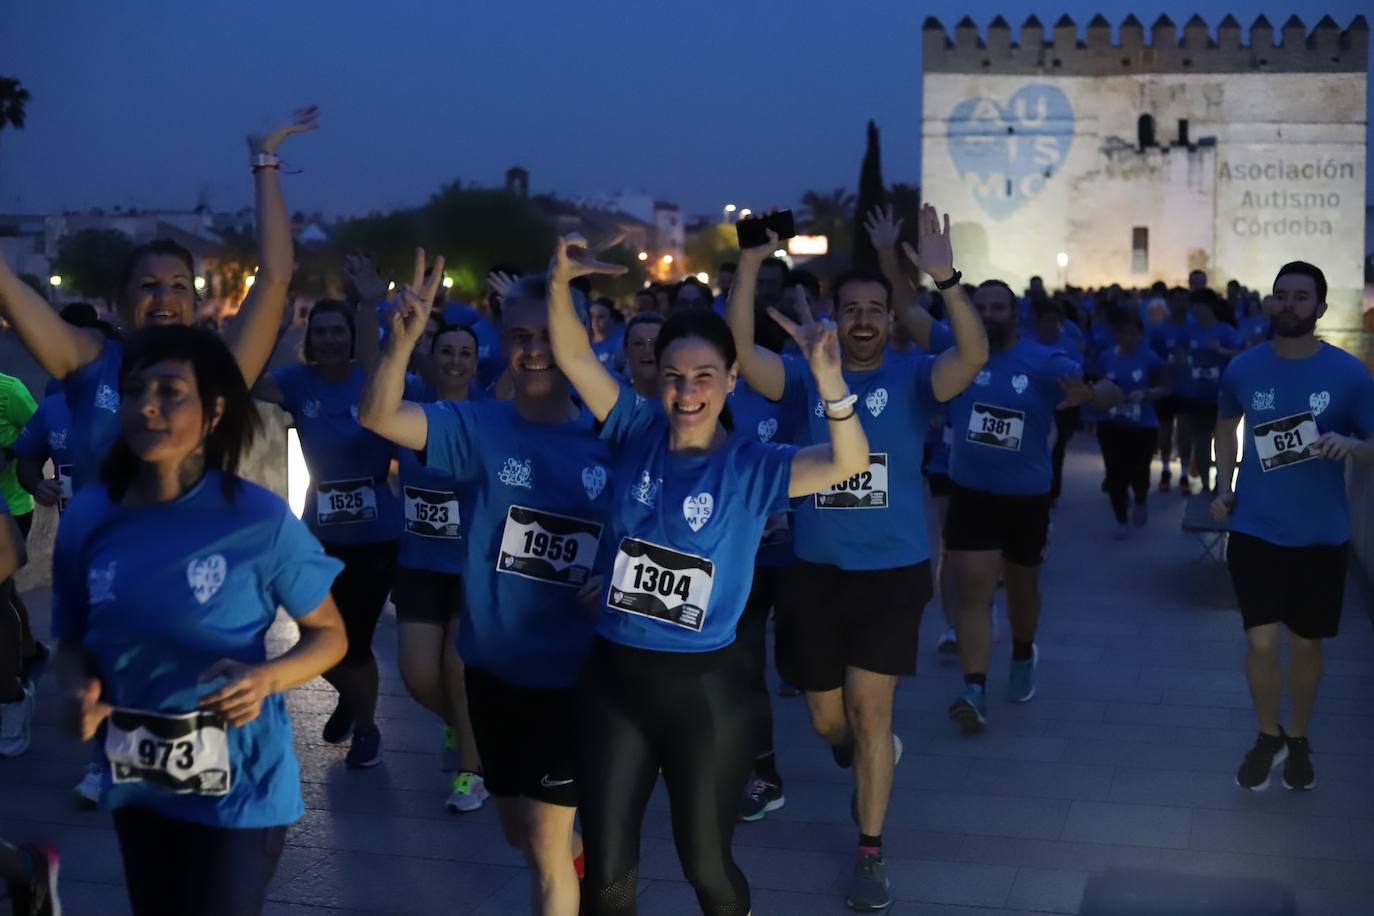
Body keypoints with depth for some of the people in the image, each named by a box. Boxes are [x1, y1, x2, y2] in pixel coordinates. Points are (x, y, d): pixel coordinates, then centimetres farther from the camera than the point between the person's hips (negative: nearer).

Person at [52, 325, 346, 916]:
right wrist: (78, 691, -16)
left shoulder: (260, 520, -17)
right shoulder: (87, 516, -7)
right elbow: (72, 640, 6)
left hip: (238, 784, -4)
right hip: (136, 781, 4)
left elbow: (329, 634, -7)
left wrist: (267, 679, -26)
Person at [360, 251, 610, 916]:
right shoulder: (477, 427, -7)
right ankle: (577, 862, 54)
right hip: (494, 664, 3)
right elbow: (378, 416, -22)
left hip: (572, 673, -3)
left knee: (544, 840, 1)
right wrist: (405, 336, -37)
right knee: (517, 830, 22)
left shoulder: (607, 437, -8)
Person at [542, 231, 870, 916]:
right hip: (613, 677, 3)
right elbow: (573, 356, -5)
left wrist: (828, 376, -41)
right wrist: (561, 282, -22)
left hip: (703, 687, -3)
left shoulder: (753, 466, -10)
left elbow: (849, 463, -25)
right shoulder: (637, 434, -1)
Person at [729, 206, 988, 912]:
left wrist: (944, 280, -36)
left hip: (893, 573, -2)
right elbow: (741, 352, -16)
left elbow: (973, 356, -24)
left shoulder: (912, 379, -5)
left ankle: (870, 854, 14)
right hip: (814, 574, 3)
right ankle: (871, 756, 51)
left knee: (869, 714, -1)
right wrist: (750, 266, -26)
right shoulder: (805, 378, 0)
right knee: (828, 721, 14)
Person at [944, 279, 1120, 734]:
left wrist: (1089, 396, -36)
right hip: (970, 494, 0)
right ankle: (974, 691, -11)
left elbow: (1112, 391, -13)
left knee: (1021, 586, 20)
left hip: (1026, 497, 0)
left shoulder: (1044, 362, -11)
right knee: (974, 591, -9)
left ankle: (1023, 657, 47)